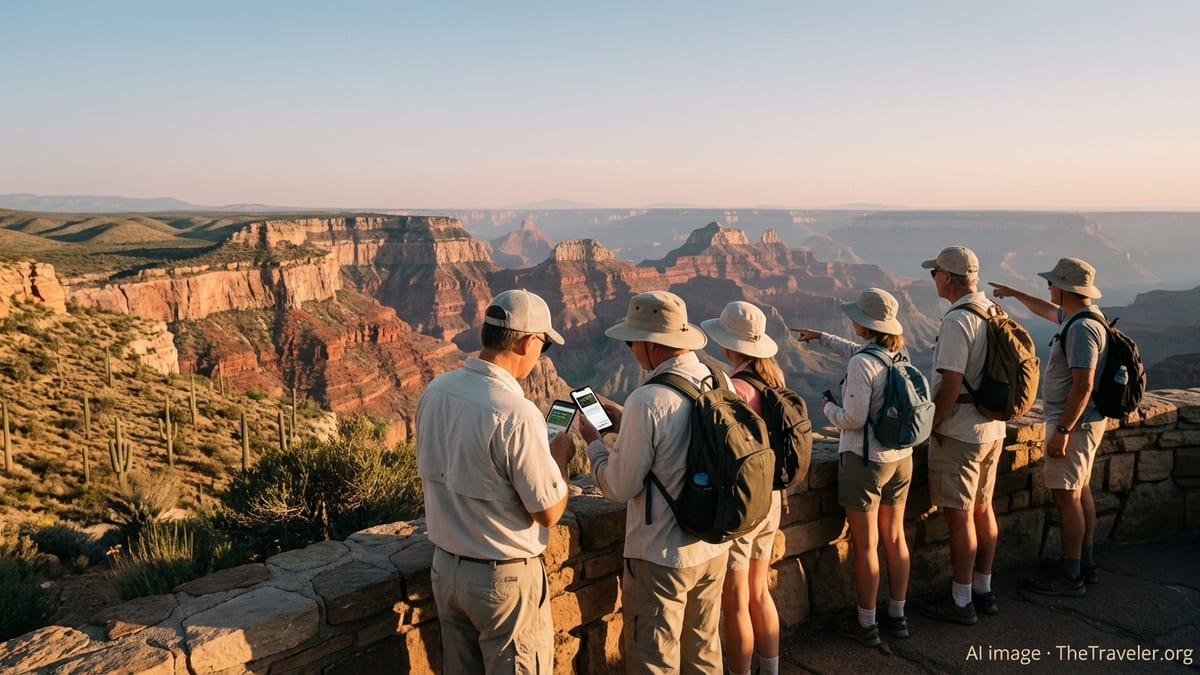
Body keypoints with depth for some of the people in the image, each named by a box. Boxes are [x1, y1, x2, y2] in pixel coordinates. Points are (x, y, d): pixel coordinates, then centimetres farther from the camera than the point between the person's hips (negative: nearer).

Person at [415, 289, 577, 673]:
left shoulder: (434, 392, -5)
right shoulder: (515, 413, -27)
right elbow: (549, 512, -19)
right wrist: (559, 457, -1)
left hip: (445, 567, 7)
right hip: (504, 577, -7)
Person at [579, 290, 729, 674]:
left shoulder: (648, 401, -25)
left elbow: (620, 488, -17)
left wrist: (593, 441, -1)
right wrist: (626, 425, 12)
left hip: (662, 556, -7)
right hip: (713, 547, 7)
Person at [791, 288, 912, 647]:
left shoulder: (861, 365, -23)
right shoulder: (897, 353, 2)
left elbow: (853, 420, -22)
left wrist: (828, 407, -2)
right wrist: (822, 337, 31)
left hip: (864, 461, -7)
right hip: (900, 459, 8)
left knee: (865, 545, 6)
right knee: (895, 538, 17)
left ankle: (866, 624, 19)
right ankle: (897, 616, 30)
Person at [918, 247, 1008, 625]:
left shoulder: (957, 321, -21)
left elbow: (951, 386, -23)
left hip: (958, 434, -9)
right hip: (992, 430, 9)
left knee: (959, 518, 1)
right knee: (982, 510, 18)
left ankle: (960, 603, 12)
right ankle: (983, 591, 30)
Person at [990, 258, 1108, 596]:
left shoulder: (1082, 329, -23)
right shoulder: (1080, 317, 8)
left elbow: (1083, 385, -27)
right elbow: (1048, 310, 30)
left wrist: (1062, 431, -25)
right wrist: (1013, 293, 40)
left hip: (1074, 423, -11)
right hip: (1082, 422, 11)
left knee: (1067, 496, -5)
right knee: (1080, 491, 17)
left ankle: (1070, 577, 2)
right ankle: (1085, 564, 27)